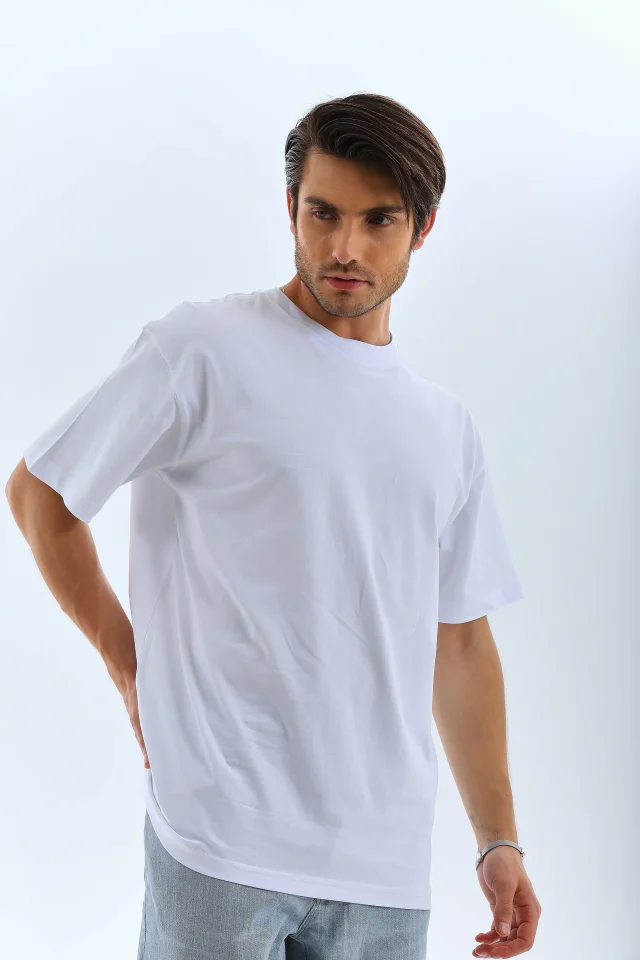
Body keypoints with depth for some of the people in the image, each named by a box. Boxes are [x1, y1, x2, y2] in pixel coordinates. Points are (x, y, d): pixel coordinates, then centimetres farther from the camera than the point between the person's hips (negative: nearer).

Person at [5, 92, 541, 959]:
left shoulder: (449, 429, 11)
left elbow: (459, 640, 14)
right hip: (222, 841, -4)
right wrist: (128, 659, 0)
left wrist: (500, 840, 12)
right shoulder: (203, 350, -6)